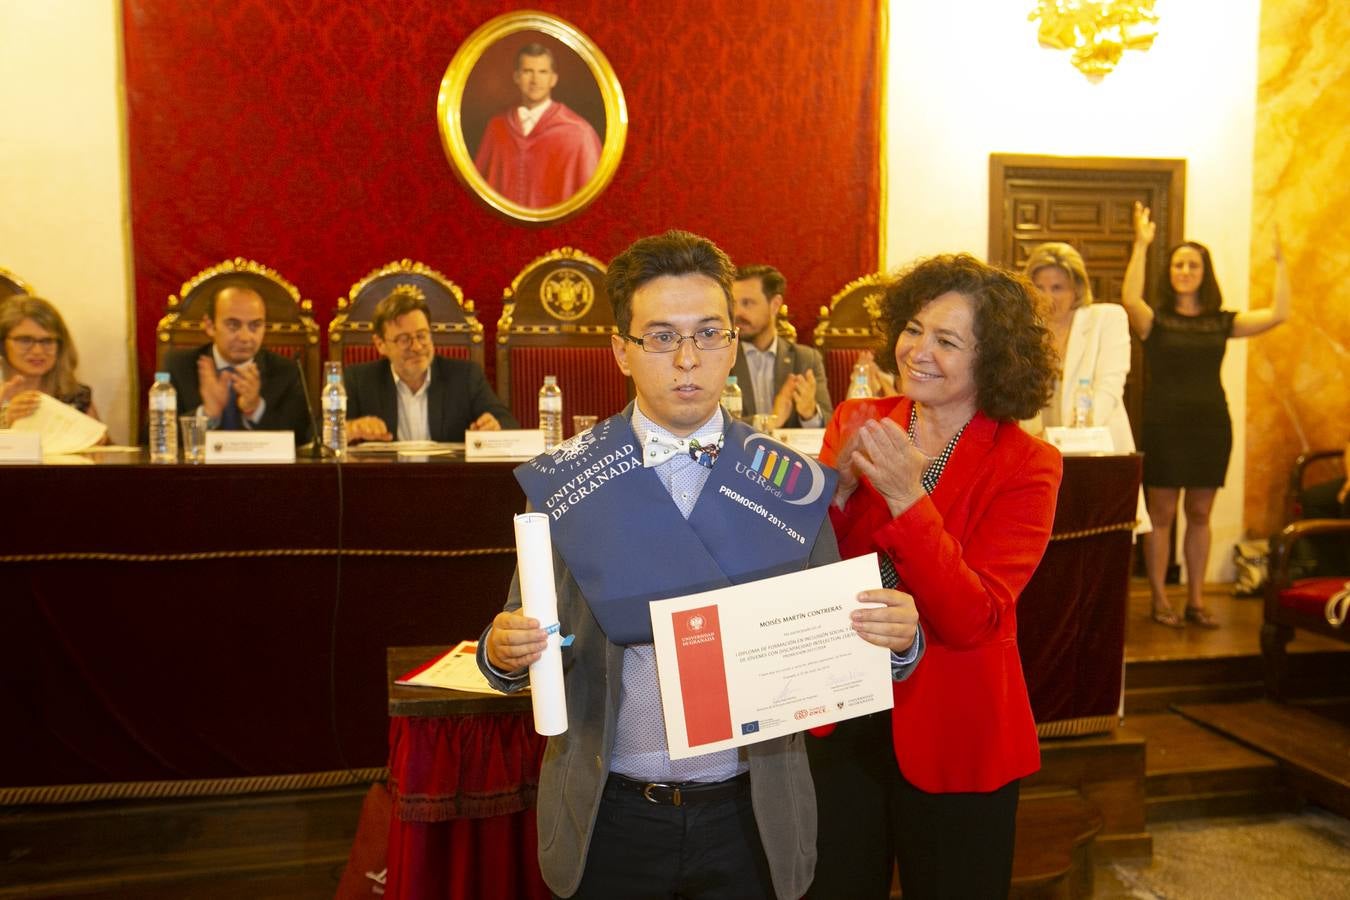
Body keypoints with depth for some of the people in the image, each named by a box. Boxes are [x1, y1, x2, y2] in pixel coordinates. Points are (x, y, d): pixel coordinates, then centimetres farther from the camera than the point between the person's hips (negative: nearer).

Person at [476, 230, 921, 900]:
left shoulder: (793, 482, -5)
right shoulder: (563, 480, -7)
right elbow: (526, 637, -1)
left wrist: (895, 635, -20)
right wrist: (503, 650, -22)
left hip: (752, 818, 1)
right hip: (608, 817, 0)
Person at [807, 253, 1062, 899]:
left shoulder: (1024, 465, -12)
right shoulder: (857, 425, -4)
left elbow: (972, 621, -20)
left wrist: (906, 496, -30)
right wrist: (837, 487, -22)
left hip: (951, 739, -2)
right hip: (839, 719, 3)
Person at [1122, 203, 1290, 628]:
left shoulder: (1221, 322, 9)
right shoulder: (1154, 319, -1)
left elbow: (1278, 314, 0)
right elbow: (1129, 299, -22)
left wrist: (1279, 259, 0)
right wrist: (1141, 245, -25)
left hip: (1211, 425, 4)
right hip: (1164, 426, -3)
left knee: (1199, 515, 10)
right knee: (1161, 514, 1)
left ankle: (1196, 600, 20)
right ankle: (1159, 601, 10)